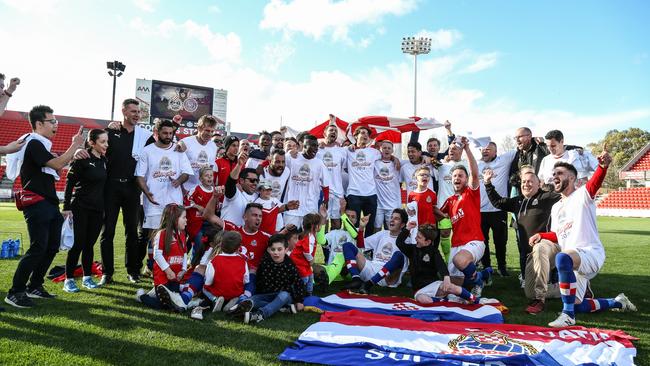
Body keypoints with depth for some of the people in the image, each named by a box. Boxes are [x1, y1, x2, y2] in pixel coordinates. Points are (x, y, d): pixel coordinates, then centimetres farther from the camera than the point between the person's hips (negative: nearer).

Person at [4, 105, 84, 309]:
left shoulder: (41, 144, 20)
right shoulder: (33, 143, -10)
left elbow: (57, 164, 24)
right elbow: (57, 164, -19)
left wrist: (73, 154, 11)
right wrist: (75, 145, -10)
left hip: (49, 204, 10)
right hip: (36, 204, -10)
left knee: (52, 246, 11)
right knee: (38, 248, -12)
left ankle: (35, 286, 22)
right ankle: (15, 292, -2)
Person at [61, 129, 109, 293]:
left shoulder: (104, 161, 9)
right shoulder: (82, 159, -9)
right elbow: (69, 183, -9)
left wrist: (104, 208, 13)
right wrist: (66, 207, -13)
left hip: (98, 210, 5)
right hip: (81, 208, -5)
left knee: (89, 244, 10)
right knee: (78, 244, -2)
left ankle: (87, 277, 19)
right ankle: (69, 279, 8)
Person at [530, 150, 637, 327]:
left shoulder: (582, 195, -6)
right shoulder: (555, 208, 17)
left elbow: (595, 183, -30)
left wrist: (602, 166, -51)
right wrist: (541, 235, 3)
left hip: (591, 253, -9)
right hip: (574, 262, 9)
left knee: (562, 258, -42)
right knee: (577, 305, 14)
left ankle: (568, 315, -31)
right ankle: (618, 302, 39)